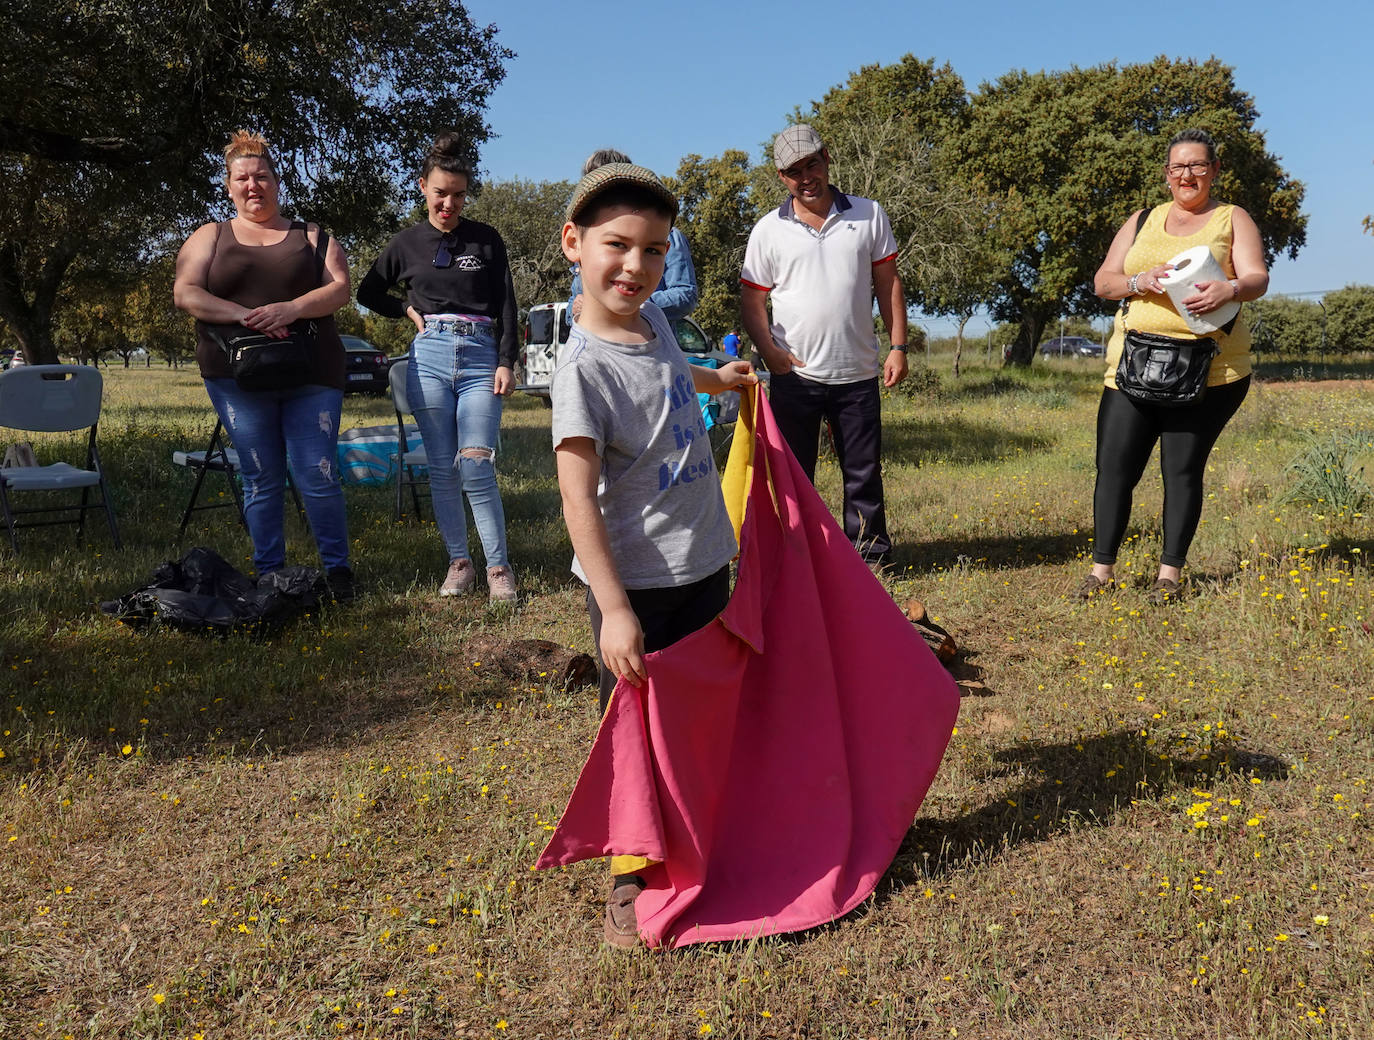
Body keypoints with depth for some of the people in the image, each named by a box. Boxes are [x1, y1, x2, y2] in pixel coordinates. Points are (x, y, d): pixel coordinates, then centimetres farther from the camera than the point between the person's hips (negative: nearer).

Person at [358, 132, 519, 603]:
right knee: (442, 470, 3)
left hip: (480, 357, -2)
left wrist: (506, 362, -3)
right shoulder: (406, 243, 10)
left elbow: (506, 305, 5)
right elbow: (368, 293, 22)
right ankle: (459, 562, 13)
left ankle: (499, 568, -4)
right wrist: (407, 310, 6)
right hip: (429, 358, 2)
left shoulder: (486, 240, 7)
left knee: (477, 469, -12)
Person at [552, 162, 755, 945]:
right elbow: (579, 499, -24)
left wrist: (714, 380, 40)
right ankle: (631, 877, 25)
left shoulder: (652, 317, 2)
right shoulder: (584, 368, -21)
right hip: (639, 586, -8)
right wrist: (614, 610, -27)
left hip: (706, 564, 8)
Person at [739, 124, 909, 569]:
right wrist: (769, 351, -12)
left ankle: (870, 554, 20)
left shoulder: (869, 215, 7)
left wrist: (898, 346, 1)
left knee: (864, 472, 7)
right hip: (794, 376, -1)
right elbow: (751, 299, 3)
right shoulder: (768, 230, 3)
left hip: (857, 374, 1)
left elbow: (888, 283, 9)